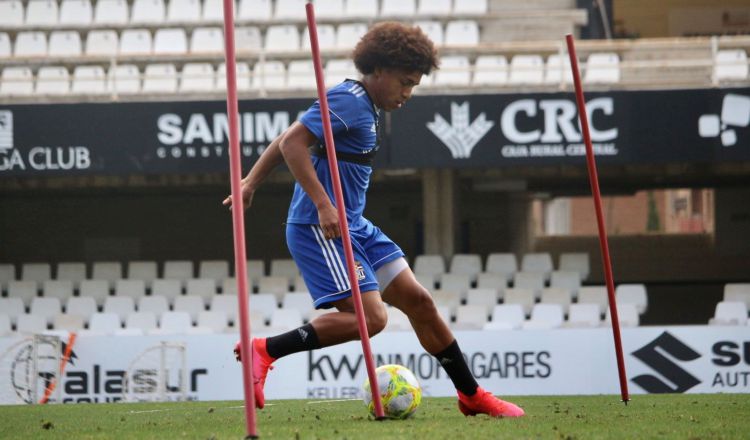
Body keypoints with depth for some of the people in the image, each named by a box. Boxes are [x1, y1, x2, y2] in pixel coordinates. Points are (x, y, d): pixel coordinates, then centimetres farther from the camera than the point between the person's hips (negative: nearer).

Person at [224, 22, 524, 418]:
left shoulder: (362, 105, 17)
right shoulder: (348, 101, -13)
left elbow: (286, 141, 22)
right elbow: (291, 143, -23)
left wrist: (252, 181, 25)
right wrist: (323, 205, -27)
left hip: (353, 227, 10)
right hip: (318, 228, -10)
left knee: (417, 300, 8)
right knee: (370, 317, -19)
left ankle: (472, 396, 15)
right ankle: (264, 351, -12)